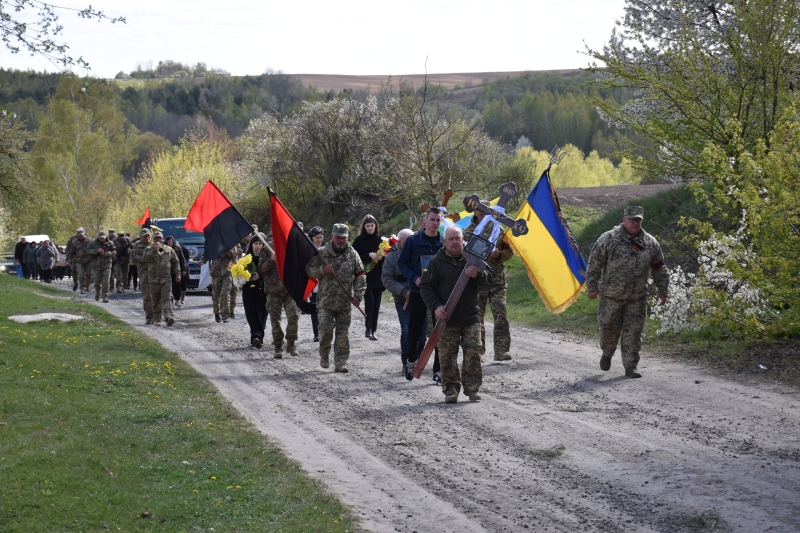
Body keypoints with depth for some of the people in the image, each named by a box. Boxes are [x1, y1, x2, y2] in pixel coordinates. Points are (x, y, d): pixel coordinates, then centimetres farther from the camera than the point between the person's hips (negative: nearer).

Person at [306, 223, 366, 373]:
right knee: (326, 329, -7)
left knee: (343, 333, 1)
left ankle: (340, 363, 5)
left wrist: (358, 295, -2)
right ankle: (324, 356, 16)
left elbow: (360, 276, 8)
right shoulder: (322, 253, 2)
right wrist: (323, 270, -15)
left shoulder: (352, 254, 6)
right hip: (326, 300, -1)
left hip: (345, 301, 1)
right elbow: (309, 270, 4)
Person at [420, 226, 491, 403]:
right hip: (447, 317, -1)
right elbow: (426, 286, 3)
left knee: (473, 352, -3)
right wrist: (436, 306, -11)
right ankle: (451, 389, 10)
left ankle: (472, 388, 7)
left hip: (471, 317, 1)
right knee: (447, 355, -1)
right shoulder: (436, 262, 3)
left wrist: (477, 275, -20)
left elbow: (488, 276, 4)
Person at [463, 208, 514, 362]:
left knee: (501, 315, -9)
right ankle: (478, 351, 12)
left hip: (497, 281, 0)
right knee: (477, 317, 3)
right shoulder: (468, 232, 6)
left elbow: (509, 251, 10)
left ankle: (501, 350, -5)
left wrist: (498, 255, -10)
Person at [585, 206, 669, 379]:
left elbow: (659, 268, 14)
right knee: (609, 327, 5)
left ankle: (630, 366, 5)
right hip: (611, 295, -2)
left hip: (637, 297, 2)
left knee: (633, 331, -1)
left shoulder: (650, 243, 4)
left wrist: (662, 291, 12)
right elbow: (594, 263, -4)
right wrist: (592, 287, -5)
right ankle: (607, 354, 34)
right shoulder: (609, 239, -7)